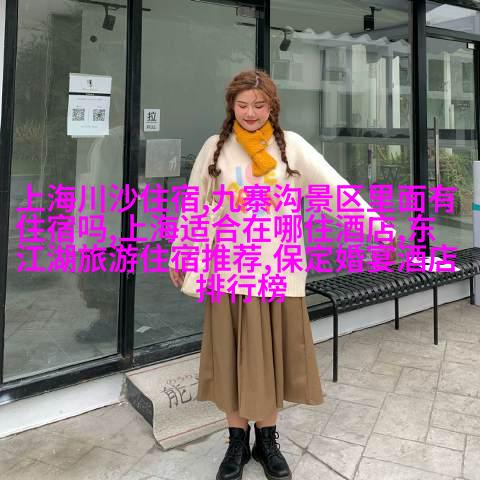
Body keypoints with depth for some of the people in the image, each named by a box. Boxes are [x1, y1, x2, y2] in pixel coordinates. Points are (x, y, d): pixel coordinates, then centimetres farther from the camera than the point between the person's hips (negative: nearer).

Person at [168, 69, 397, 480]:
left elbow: (336, 187, -7)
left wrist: (378, 227, -18)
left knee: (273, 356, 10)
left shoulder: (291, 145, 1)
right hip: (231, 269, 0)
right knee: (235, 358, 8)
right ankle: (238, 442, 26)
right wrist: (178, 255, 12)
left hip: (280, 269, 0)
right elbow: (193, 205, 8)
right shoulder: (216, 147, 3)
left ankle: (268, 440, 29)